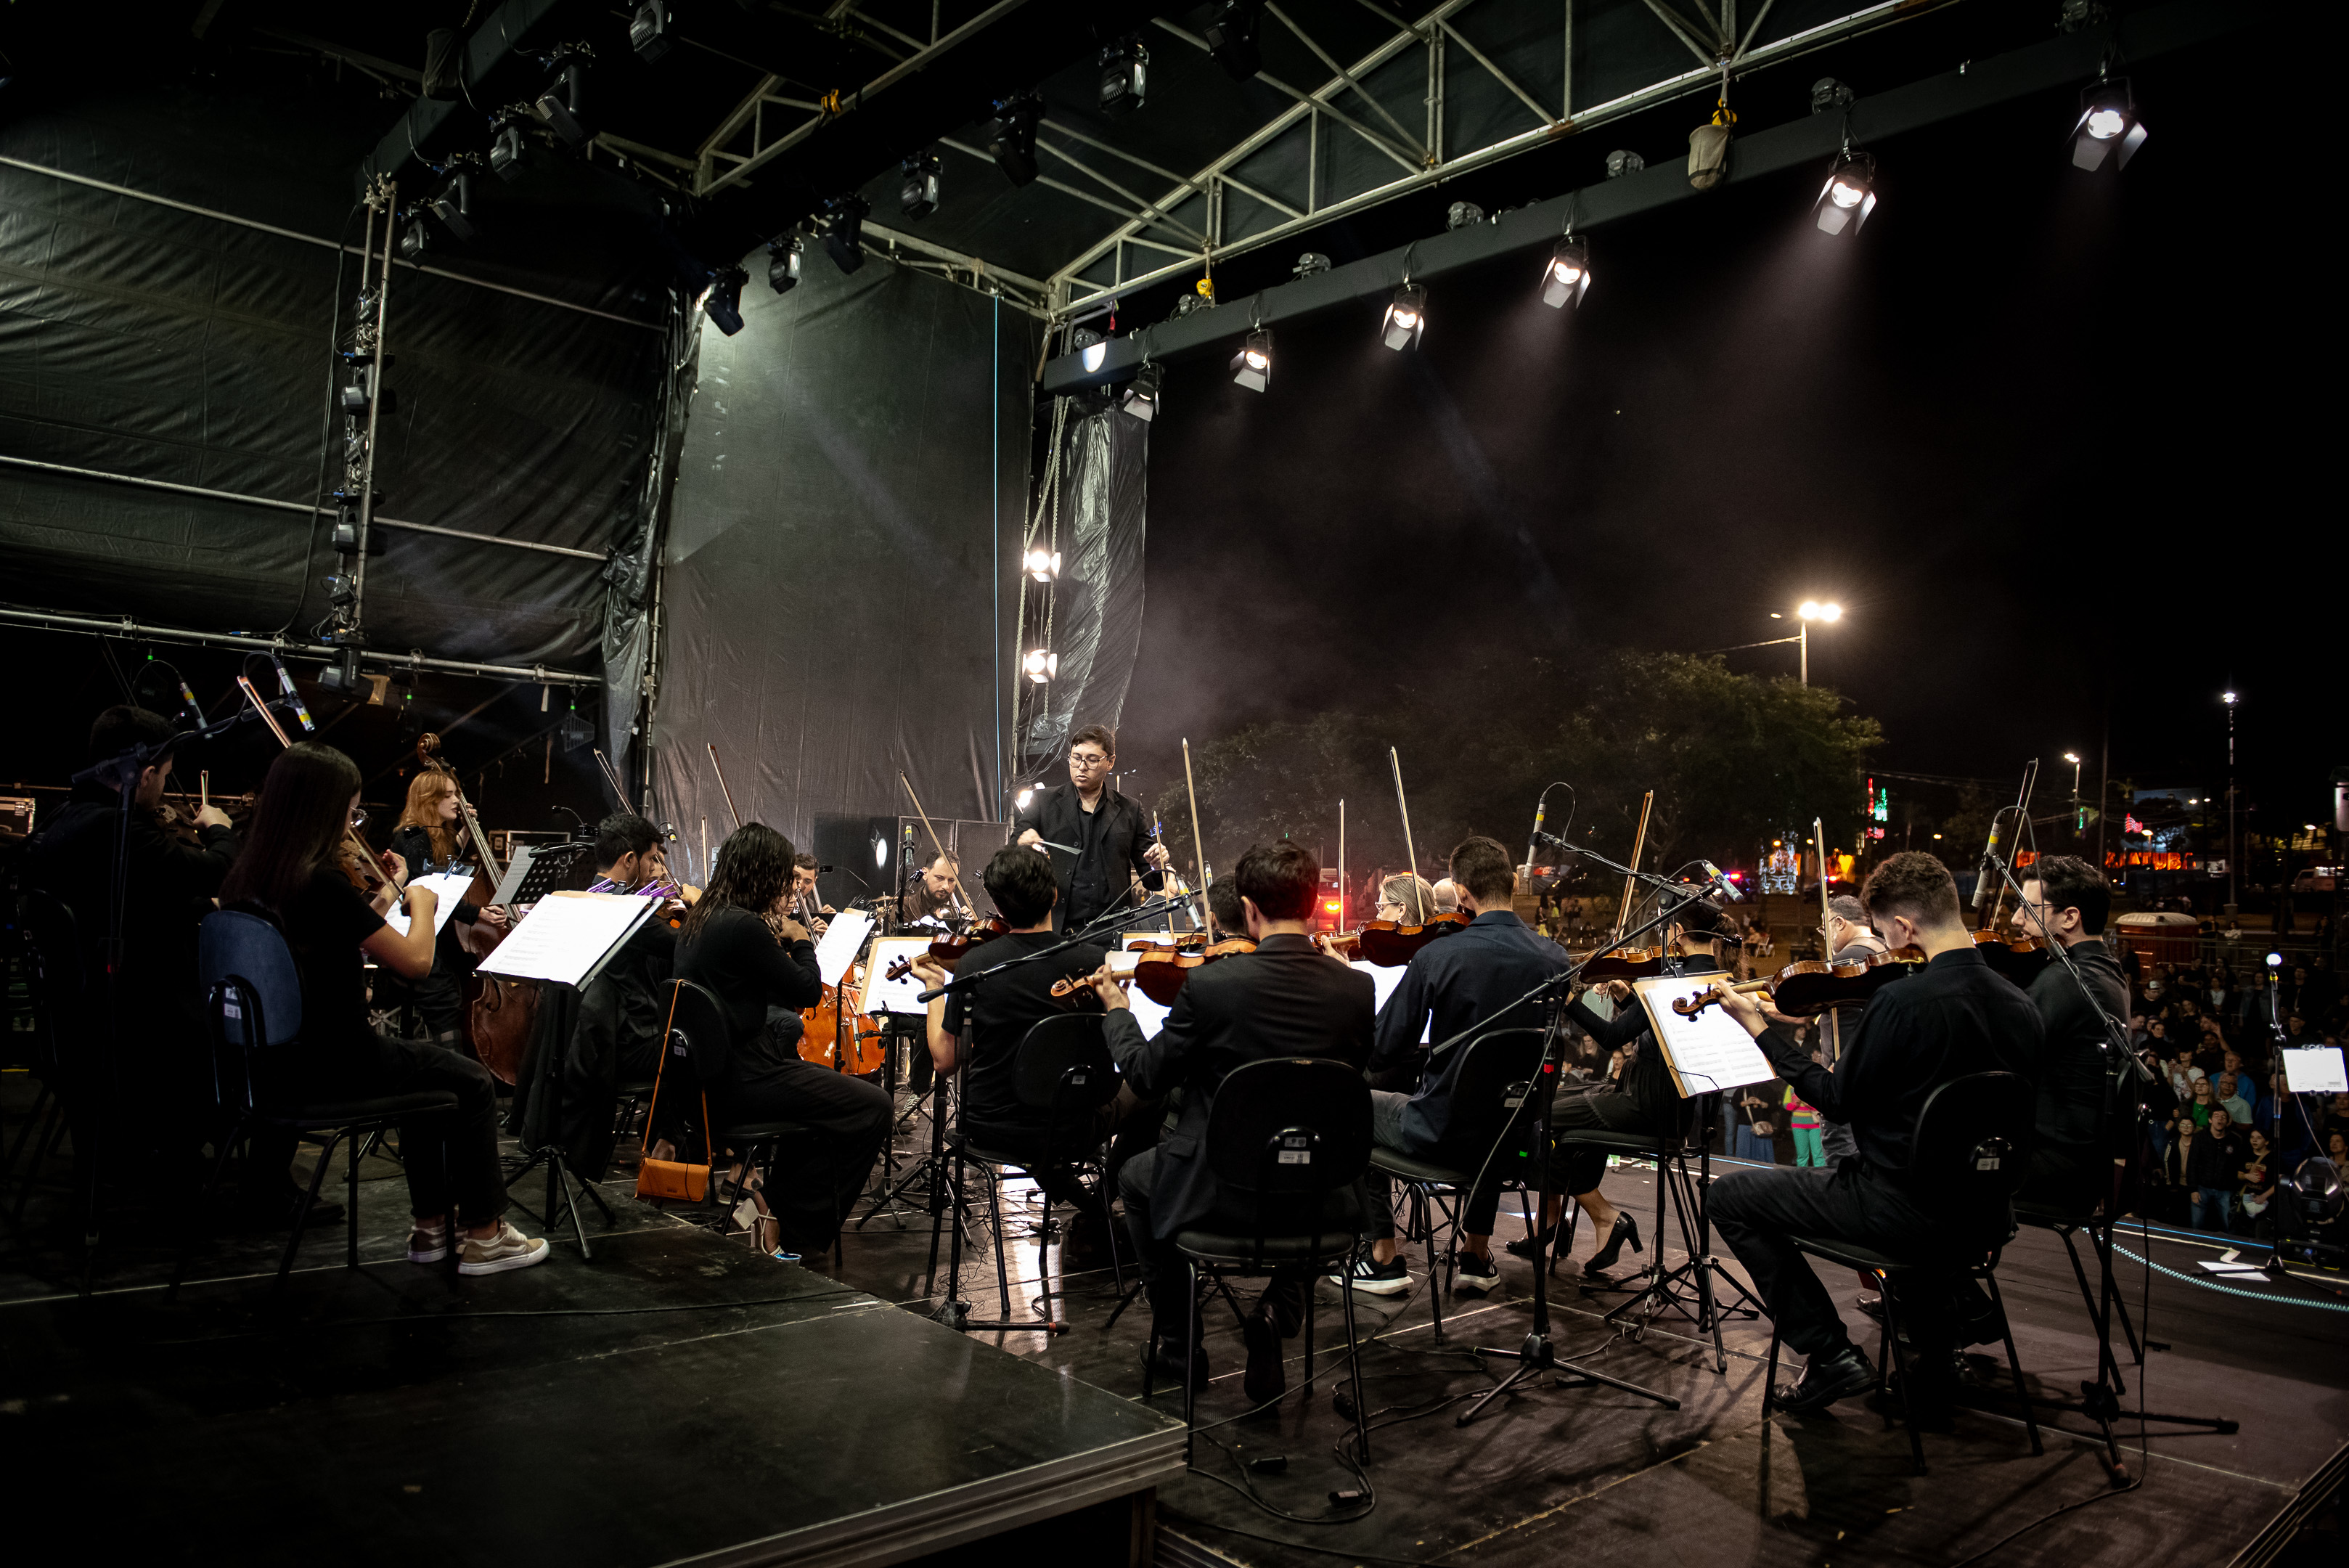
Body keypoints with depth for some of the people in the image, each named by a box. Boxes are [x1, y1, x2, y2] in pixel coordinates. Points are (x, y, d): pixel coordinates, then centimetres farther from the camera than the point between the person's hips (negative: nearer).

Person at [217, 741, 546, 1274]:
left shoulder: (247, 879, 4)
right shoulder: (322, 882, -23)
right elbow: (415, 961, -19)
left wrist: (377, 906, 16)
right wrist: (422, 903, -1)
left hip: (274, 1064, 9)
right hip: (330, 1066, -9)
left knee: (421, 1065, 29)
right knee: (473, 1083, 10)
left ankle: (431, 1225, 32)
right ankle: (483, 1234, 17)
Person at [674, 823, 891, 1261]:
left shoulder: (699, 919, 10)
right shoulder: (744, 926, -21)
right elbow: (809, 992, -13)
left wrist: (780, 942, 8)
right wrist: (801, 940, 2)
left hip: (708, 1070, 10)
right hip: (737, 1081, -10)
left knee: (828, 1091, 28)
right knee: (871, 1107, -8)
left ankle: (777, 1207, 29)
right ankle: (796, 1236, 3)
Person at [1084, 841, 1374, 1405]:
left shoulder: (1210, 983, -18)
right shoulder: (1355, 988, -9)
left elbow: (1147, 1076, -6)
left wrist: (1117, 1009, 13)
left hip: (1221, 1188, -2)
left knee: (1136, 1178, 30)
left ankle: (1175, 1341, 35)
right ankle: (1279, 1311, 21)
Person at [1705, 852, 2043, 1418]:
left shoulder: (1901, 1001, -23)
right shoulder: (2020, 1008, -1)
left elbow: (1838, 1100, -11)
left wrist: (1761, 1029, -3)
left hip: (1905, 1211, -7)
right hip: (1985, 1219, 7)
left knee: (1732, 1197, 6)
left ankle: (1831, 1354, 7)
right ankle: (1934, 1370, 42)